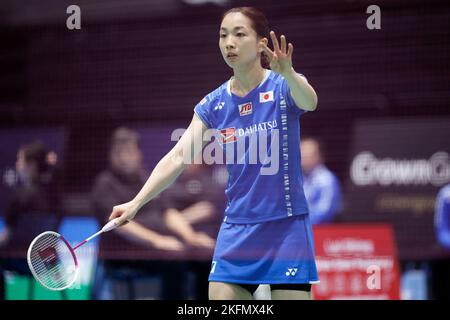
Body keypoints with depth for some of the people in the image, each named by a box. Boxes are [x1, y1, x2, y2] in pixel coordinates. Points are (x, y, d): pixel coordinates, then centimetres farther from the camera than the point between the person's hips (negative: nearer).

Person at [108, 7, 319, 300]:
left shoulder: (285, 86, -8)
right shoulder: (213, 105, 3)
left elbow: (309, 103, -31)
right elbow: (177, 158, -2)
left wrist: (287, 73, -53)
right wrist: (136, 203, -15)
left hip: (287, 229, -4)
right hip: (237, 230, 4)